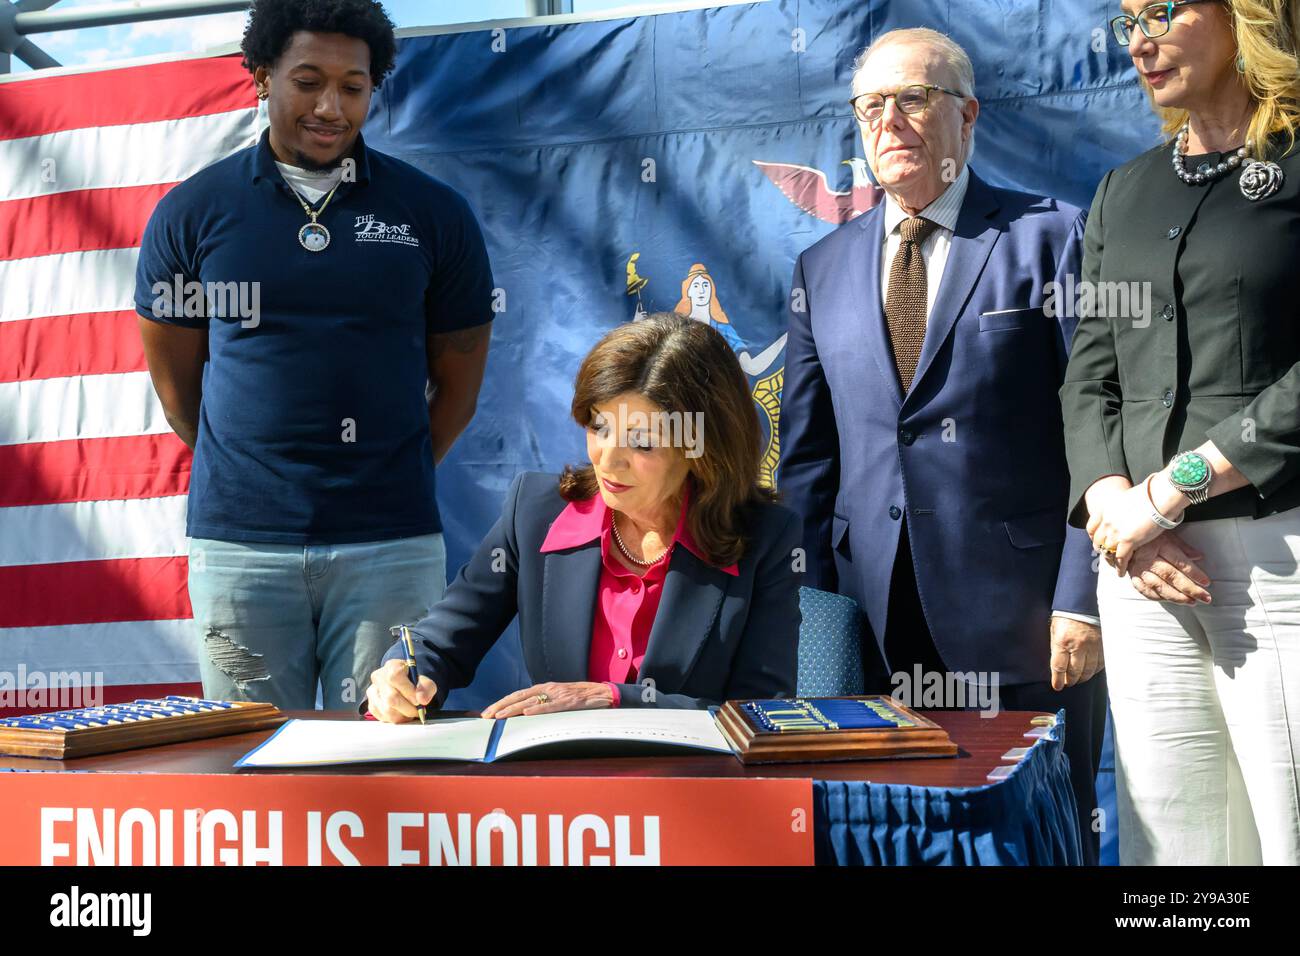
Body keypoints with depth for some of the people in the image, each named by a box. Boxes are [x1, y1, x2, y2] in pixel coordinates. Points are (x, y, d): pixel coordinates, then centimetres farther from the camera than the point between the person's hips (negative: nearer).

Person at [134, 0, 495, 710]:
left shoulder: (434, 215, 4)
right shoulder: (191, 213, 5)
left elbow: (458, 381, 12)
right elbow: (175, 381, 12)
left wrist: (386, 479, 11)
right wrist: (247, 473, 12)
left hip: (391, 544, 0)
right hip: (237, 540, 1)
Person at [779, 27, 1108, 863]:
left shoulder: (1050, 238, 0)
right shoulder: (823, 270, 13)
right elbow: (808, 459, 13)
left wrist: (1082, 599, -11)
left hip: (1023, 617, -3)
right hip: (878, 627, 4)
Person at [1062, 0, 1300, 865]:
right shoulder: (1125, 193, 18)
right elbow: (1090, 377, 14)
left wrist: (1170, 489, -13)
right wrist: (1111, 501, -5)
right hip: (1146, 564, 5)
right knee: (1163, 841, 6)